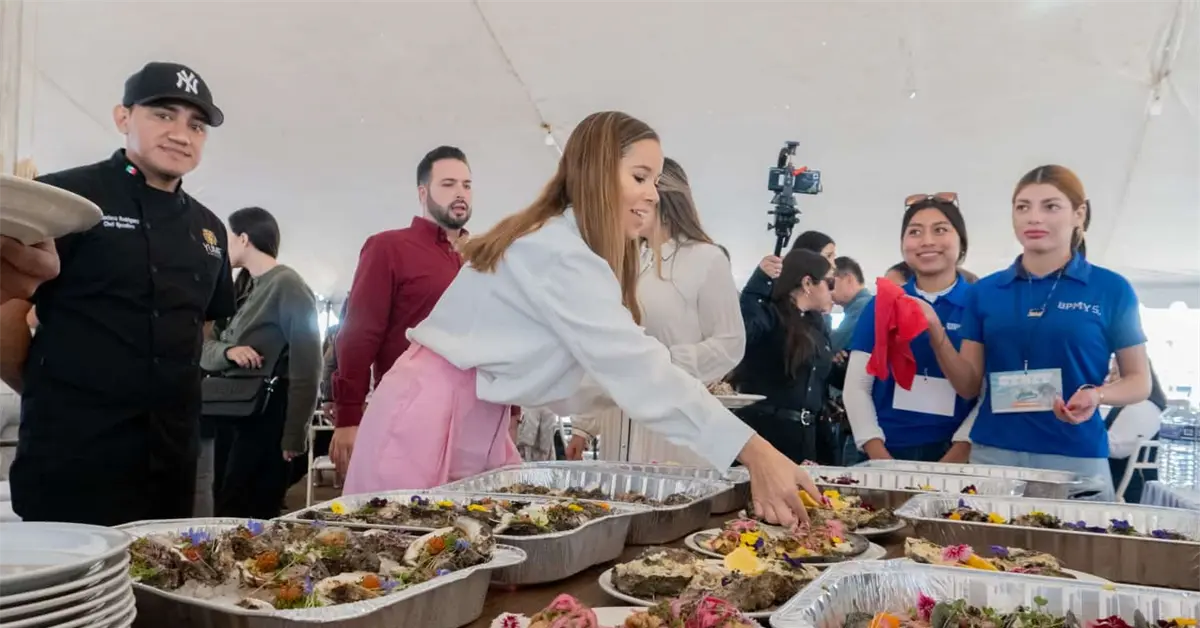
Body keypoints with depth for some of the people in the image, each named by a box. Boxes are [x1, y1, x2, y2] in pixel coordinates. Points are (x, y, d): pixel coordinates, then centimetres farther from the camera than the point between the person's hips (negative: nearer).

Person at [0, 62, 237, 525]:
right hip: (73, 452, -6)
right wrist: (50, 391, -1)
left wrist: (169, 386, 15)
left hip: (172, 456, 7)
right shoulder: (67, 196, -7)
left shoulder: (208, 228, 12)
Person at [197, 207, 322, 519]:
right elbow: (205, 351, 13)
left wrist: (294, 436, -18)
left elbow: (306, 366, -14)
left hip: (267, 417, -8)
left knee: (247, 517, -9)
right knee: (226, 512, 9)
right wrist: (227, 351, -11)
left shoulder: (287, 286, -7)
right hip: (231, 414, 8)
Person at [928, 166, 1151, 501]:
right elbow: (969, 385, 4)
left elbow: (1139, 381, 5)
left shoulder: (1111, 289, 0)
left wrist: (1098, 395, -16)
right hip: (991, 455, 2)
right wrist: (936, 330, -11)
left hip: (1076, 462, -2)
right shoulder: (985, 291, 6)